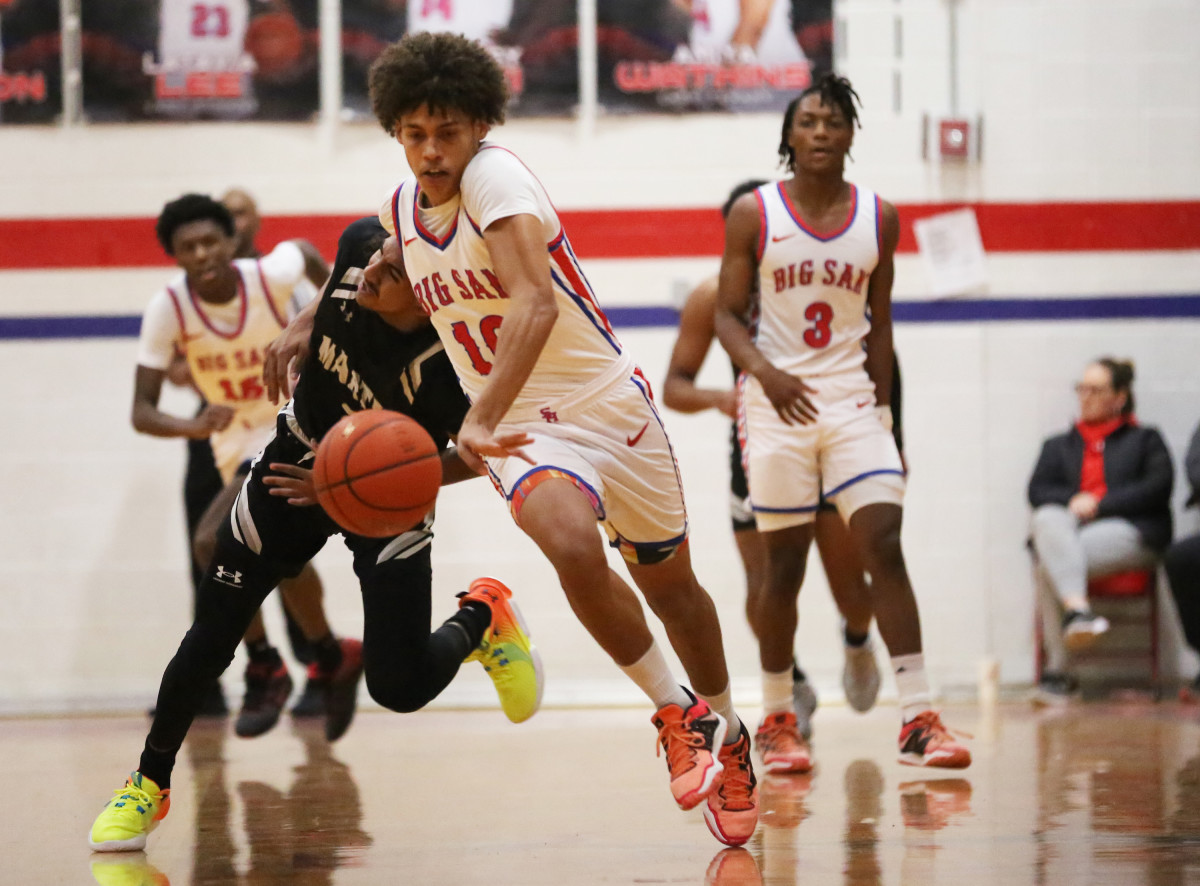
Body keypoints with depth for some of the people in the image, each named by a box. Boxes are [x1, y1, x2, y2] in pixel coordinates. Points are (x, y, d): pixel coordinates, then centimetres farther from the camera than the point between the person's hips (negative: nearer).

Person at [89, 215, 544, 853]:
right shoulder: (361, 247, -23)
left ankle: (481, 617, 23)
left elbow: (476, 457, -18)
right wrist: (303, 325, -8)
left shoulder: (444, 369, -35)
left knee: (401, 687, -10)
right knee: (213, 636, 1)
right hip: (297, 462, 4)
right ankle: (149, 784, 21)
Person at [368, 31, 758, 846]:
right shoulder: (398, 212, 0)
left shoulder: (496, 177, -21)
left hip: (609, 400, -3)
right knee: (573, 546, -29)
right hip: (527, 429, 3)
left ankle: (725, 733, 40)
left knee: (669, 582, 13)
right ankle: (676, 714, -10)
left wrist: (481, 421, -45)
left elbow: (536, 305, -36)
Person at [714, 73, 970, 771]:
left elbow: (878, 323, 12)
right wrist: (765, 373, -20)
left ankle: (919, 718, -15)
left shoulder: (879, 219, 5)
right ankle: (777, 720, 18)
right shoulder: (754, 215, -2)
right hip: (778, 401, -2)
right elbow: (728, 314, -2)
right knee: (785, 563, 2)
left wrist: (884, 413, 10)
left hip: (853, 399, 2)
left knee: (885, 544, -12)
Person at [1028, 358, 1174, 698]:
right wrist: (1072, 501, -7)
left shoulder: (1145, 440, 24)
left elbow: (1158, 486, 5)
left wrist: (1099, 503, -6)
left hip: (1128, 534, -3)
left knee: (1050, 566, -35)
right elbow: (1037, 491, 16)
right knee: (1046, 519, -38)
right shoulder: (1058, 446, 32)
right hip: (1069, 530, 3)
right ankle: (1077, 607, -54)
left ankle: (1057, 668, -42)